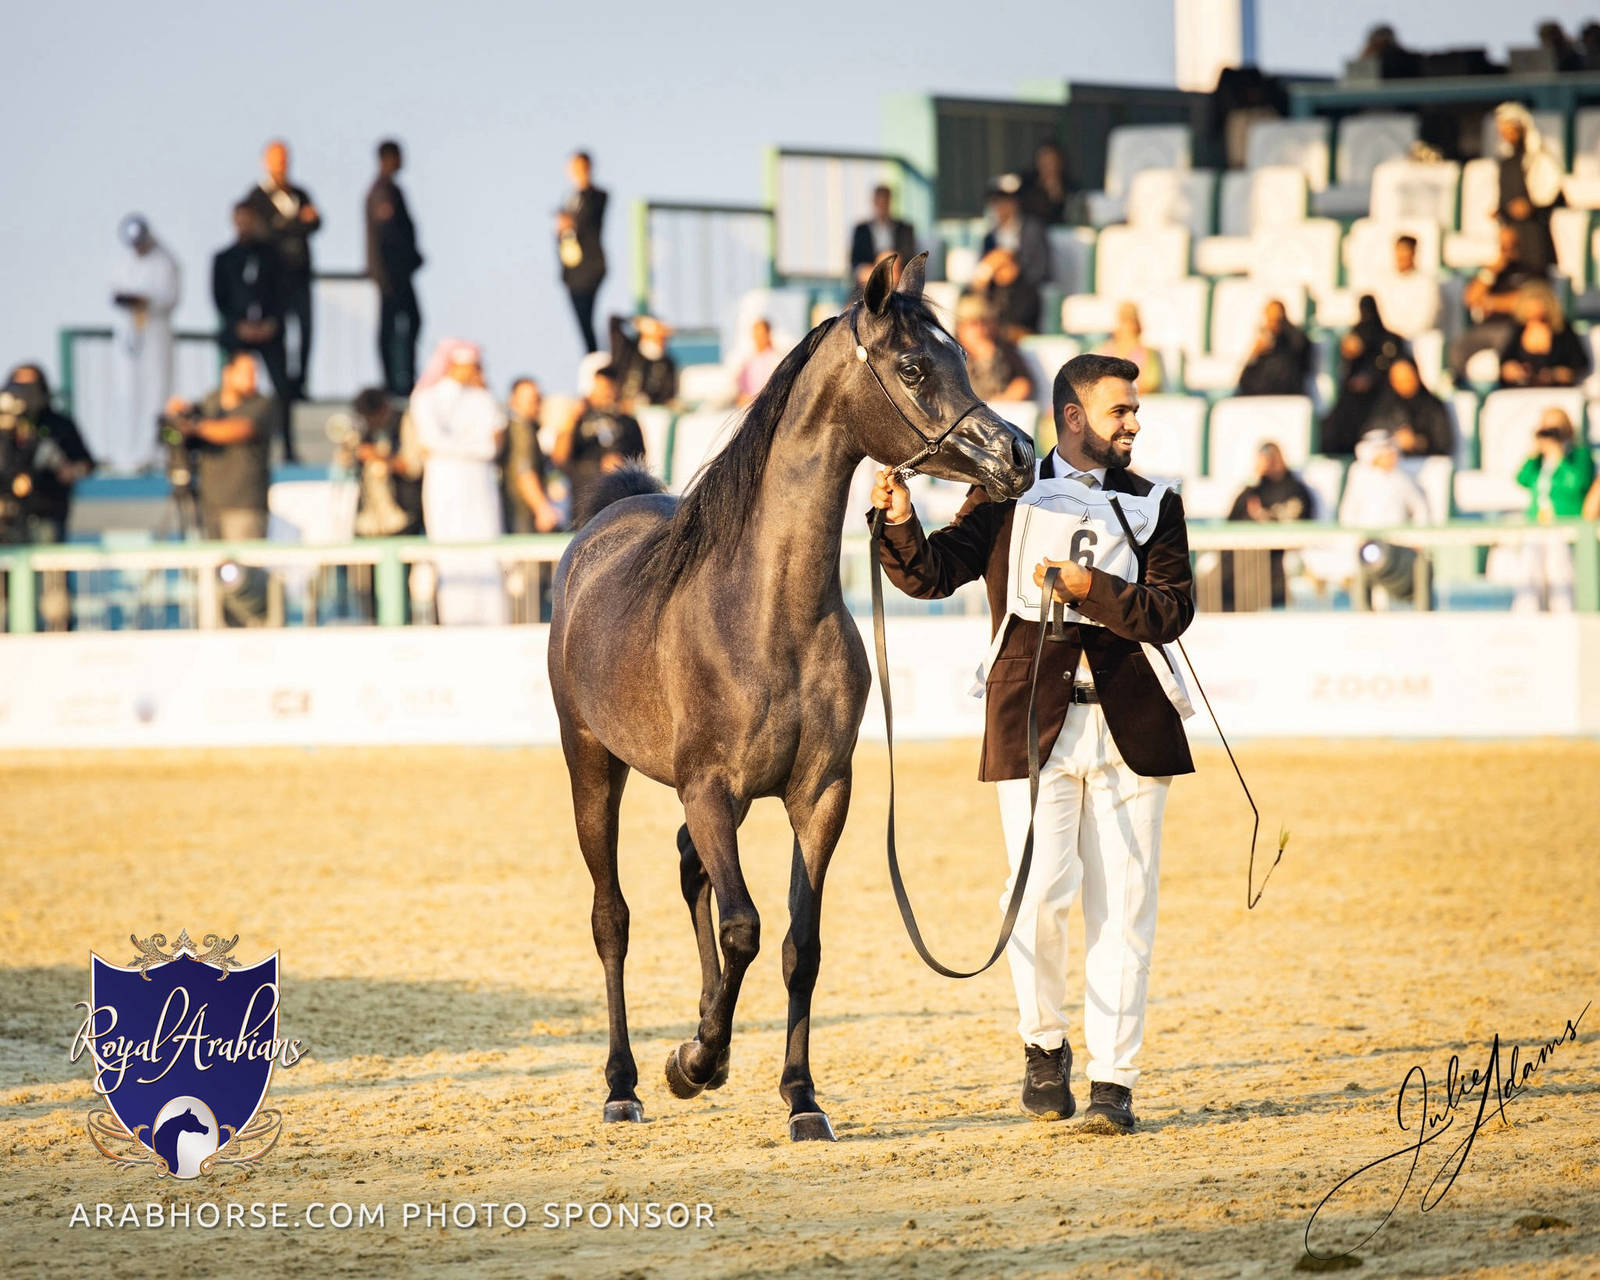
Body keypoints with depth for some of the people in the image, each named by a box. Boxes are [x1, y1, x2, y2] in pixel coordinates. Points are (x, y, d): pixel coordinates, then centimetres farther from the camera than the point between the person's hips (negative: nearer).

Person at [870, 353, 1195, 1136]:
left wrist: (1091, 590, -14)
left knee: (1123, 907, 1)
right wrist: (900, 523, -19)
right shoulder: (1008, 495, 8)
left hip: (1130, 725, 2)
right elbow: (931, 574, 0)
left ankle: (1113, 1080, 7)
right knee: (1042, 894, -10)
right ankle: (1044, 1045, 13)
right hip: (1033, 723, -2)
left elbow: (1172, 610, -2)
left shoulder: (1153, 506, 11)